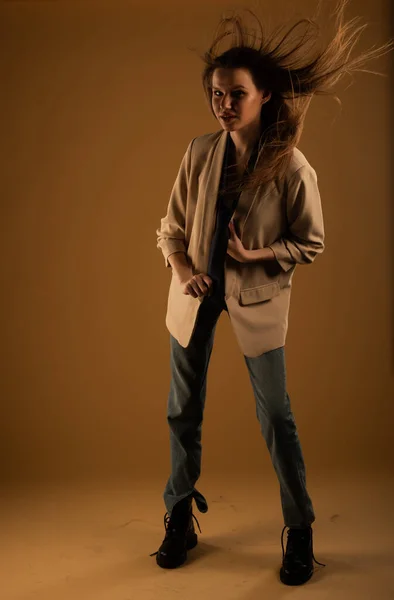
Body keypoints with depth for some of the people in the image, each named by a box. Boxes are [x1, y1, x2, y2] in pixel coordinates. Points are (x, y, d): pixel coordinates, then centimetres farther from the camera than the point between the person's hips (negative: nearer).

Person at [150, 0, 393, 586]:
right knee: (182, 411, 12)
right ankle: (180, 520, 33)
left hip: (256, 298, -4)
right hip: (196, 294, 4)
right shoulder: (199, 152, -6)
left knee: (275, 416, 5)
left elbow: (311, 243, -6)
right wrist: (184, 269, -16)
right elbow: (172, 225, 2)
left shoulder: (292, 168, -16)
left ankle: (301, 531, 25)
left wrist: (256, 256, -21)